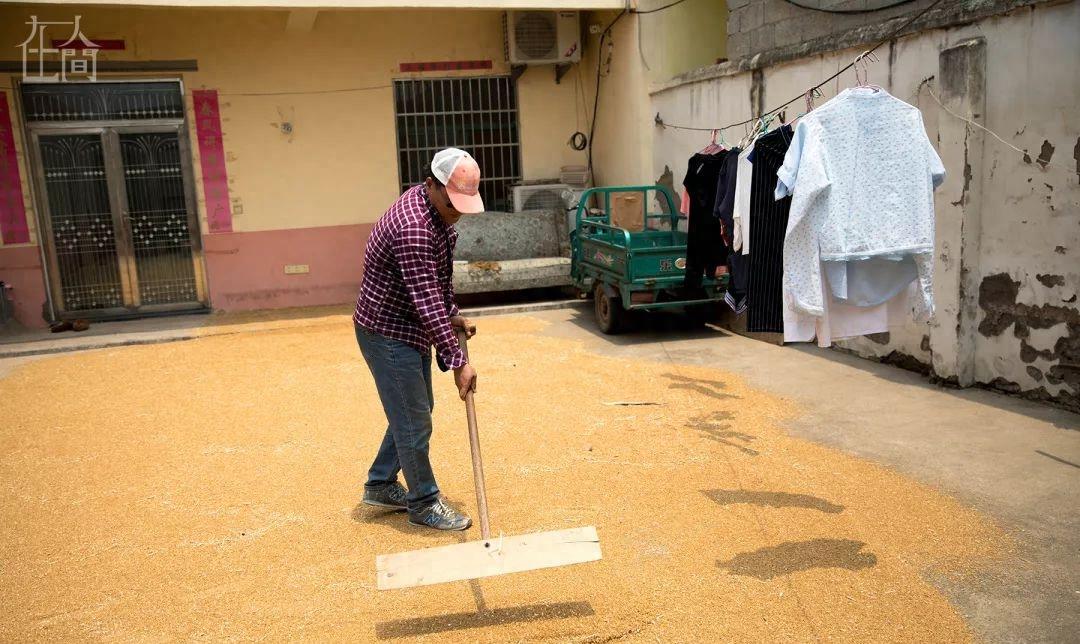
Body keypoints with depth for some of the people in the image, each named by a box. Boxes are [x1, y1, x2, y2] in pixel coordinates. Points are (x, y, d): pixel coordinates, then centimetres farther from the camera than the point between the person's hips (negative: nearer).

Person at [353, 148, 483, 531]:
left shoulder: (436, 208, 2)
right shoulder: (414, 229, -30)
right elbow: (427, 303, -32)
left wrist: (452, 314, 9)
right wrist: (457, 362, -29)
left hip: (410, 328, 10)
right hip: (387, 332, -10)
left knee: (418, 409, 19)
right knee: (413, 421, -1)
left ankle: (380, 485, 33)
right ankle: (424, 504, 15)